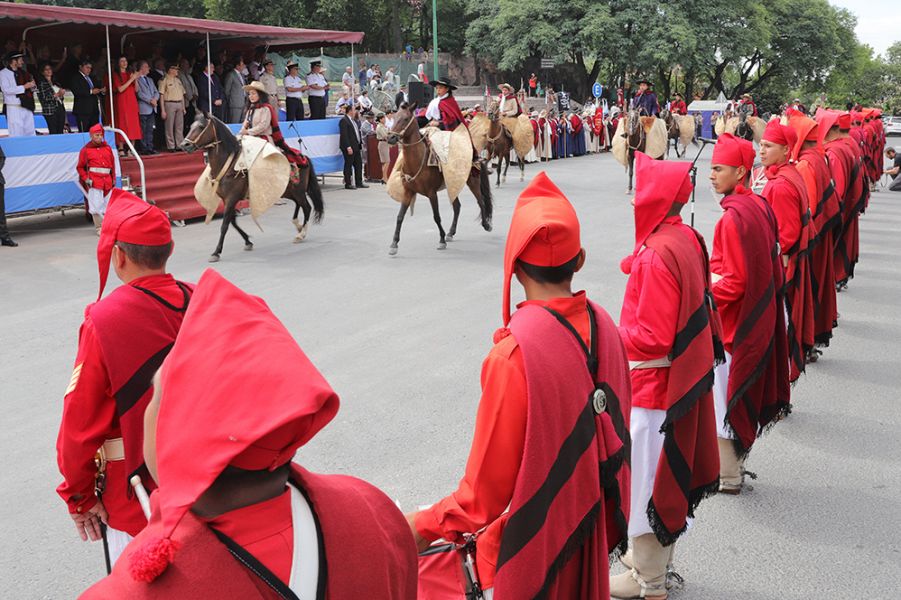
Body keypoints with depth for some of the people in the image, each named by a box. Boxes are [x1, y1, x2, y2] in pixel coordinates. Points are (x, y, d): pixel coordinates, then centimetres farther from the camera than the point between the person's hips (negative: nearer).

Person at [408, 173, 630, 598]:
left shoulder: (513, 355, -28)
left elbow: (487, 489, -22)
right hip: (591, 527, 6)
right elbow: (617, 428, 5)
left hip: (532, 542, -6)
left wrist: (424, 526, -8)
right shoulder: (602, 325, -9)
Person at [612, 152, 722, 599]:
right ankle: (658, 557, 40)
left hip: (654, 383, -9)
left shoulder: (657, 254, -26)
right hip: (685, 373, 9)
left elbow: (652, 339, -25)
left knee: (646, 476, 6)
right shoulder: (686, 238, 2)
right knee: (668, 472, 22)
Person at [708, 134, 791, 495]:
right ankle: (735, 461, 32)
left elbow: (735, 283, -24)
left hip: (733, 320, -9)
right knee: (741, 391, 19)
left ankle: (728, 476, 15)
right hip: (759, 317, 9)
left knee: (722, 396, 4)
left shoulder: (734, 218, -24)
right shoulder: (759, 206, 4)